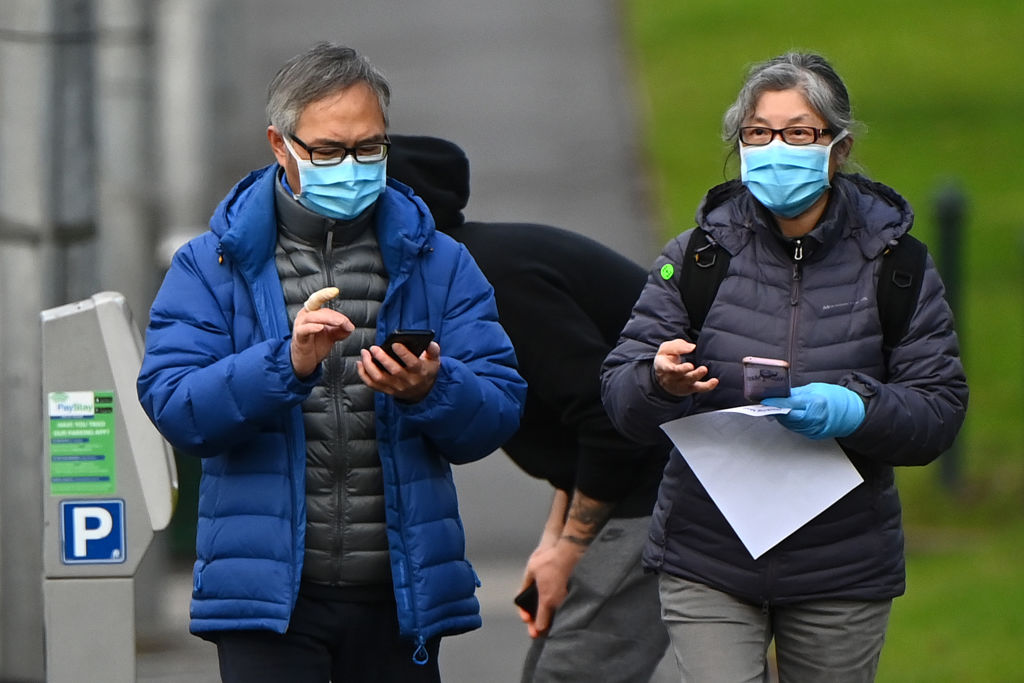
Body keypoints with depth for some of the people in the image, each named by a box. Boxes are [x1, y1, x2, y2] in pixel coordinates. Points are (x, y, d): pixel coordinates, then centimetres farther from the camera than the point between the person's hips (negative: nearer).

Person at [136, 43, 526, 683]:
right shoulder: (214, 265, 4)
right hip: (269, 589, -2)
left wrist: (429, 391, -18)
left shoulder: (439, 264, 10)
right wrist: (287, 363, -23)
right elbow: (174, 407, -8)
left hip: (401, 592, 2)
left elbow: (500, 410, 3)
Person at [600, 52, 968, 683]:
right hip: (708, 563, -1)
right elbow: (620, 399, -2)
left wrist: (855, 411, -23)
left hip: (842, 572, 1)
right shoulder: (696, 255, 1)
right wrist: (661, 382, -26)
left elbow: (940, 409, -3)